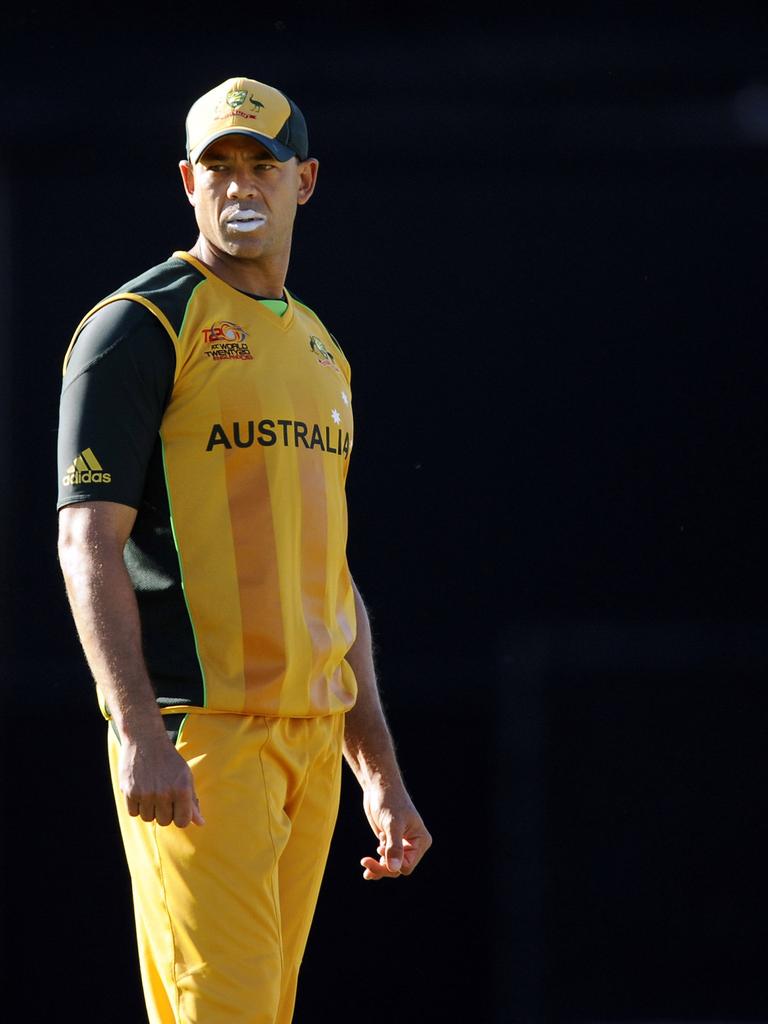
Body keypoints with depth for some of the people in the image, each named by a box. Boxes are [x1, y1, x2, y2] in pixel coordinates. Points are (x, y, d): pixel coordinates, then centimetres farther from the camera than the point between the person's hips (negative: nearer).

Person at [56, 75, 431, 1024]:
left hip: (311, 733, 7)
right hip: (195, 730, -7)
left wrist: (381, 775, 19)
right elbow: (88, 540, -12)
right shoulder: (140, 325, -4)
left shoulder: (318, 350, 20)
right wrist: (142, 733, -23)